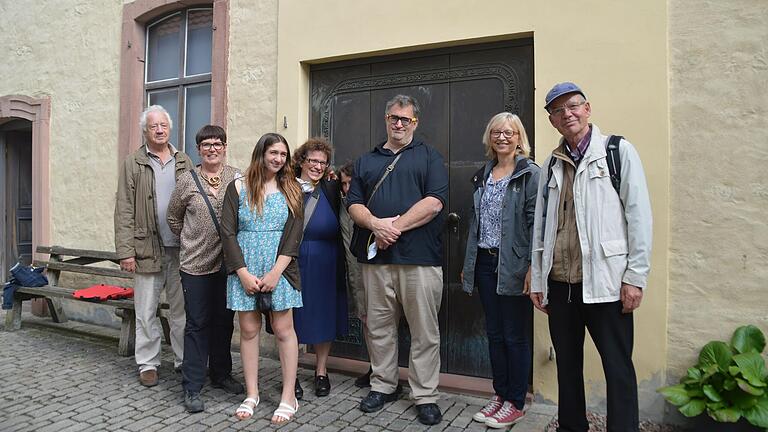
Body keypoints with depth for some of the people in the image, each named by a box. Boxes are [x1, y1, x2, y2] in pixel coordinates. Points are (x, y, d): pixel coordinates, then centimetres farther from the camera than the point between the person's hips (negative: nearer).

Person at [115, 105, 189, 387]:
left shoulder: (184, 163, 11)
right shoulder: (133, 164, 4)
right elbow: (124, 210, -1)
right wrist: (125, 251, -8)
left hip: (180, 248, 2)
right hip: (147, 249, -2)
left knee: (182, 309, 9)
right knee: (146, 312, 6)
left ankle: (184, 360, 20)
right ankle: (148, 364, 19)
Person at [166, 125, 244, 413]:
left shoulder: (237, 178, 0)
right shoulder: (187, 180, 0)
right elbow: (174, 218, 11)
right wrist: (190, 240, 9)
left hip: (227, 262, 2)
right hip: (195, 263, -2)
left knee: (224, 321, 14)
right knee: (197, 324, 3)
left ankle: (221, 374, 31)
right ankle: (192, 387, 13)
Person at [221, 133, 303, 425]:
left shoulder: (291, 189, 4)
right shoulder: (238, 188, 3)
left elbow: (294, 235, -2)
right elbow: (228, 232, -1)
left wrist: (275, 273, -11)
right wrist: (243, 273, -9)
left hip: (279, 269, -1)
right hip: (244, 269, 1)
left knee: (283, 329, 1)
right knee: (248, 329, 7)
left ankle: (288, 397, 11)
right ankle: (251, 395, 20)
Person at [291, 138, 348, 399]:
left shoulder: (332, 190, 4)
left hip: (324, 267, 1)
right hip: (291, 263, -1)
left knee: (323, 316, 10)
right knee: (290, 320, 7)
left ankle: (321, 372, 28)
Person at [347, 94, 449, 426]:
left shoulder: (429, 157, 7)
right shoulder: (366, 161, 17)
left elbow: (434, 202, -7)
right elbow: (354, 205, 9)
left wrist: (396, 227, -12)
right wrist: (377, 224, -11)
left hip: (420, 258, -3)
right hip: (375, 257, 3)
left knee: (425, 331, 3)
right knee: (378, 326, 12)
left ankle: (425, 396, 15)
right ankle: (382, 386, 28)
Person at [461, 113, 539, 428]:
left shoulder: (530, 174, -5)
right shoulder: (482, 176, 14)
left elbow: (536, 223, -12)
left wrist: (533, 267, -18)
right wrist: (468, 264, 14)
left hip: (514, 266, -6)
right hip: (485, 263, 6)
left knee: (515, 336, 4)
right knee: (494, 333, 13)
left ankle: (515, 403, 19)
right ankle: (500, 394, 28)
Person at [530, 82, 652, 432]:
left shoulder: (618, 151, 0)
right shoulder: (551, 164, 13)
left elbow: (639, 215, -5)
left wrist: (635, 276, -10)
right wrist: (537, 280, 11)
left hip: (604, 281, -4)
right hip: (559, 282, 5)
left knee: (618, 367, 3)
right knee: (567, 364, 15)